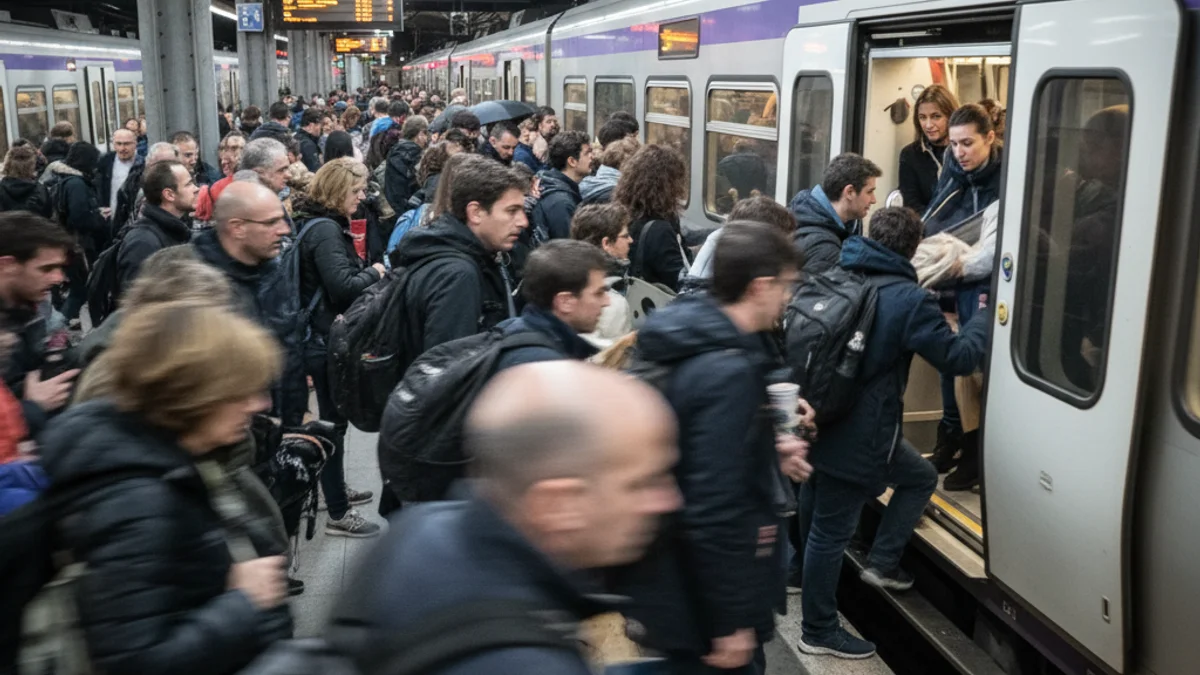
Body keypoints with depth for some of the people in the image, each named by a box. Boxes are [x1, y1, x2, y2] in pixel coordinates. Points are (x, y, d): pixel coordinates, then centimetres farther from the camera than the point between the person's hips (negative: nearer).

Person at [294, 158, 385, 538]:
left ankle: (336, 490, 37)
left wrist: (364, 269, 2)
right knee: (334, 421, -3)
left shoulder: (324, 224, 12)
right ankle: (338, 515, 6)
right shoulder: (325, 229, -20)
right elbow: (343, 285, -27)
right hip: (327, 339, -10)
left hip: (325, 335, 10)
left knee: (333, 417, 21)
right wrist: (374, 273, -12)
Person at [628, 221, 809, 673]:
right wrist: (730, 622, -22)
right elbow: (714, 510, -28)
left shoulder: (688, 335, 2)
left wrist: (767, 454, 12)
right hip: (698, 599, -9)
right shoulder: (728, 372, -27)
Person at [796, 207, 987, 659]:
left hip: (822, 420, 8)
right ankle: (819, 632, 18)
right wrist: (984, 317, 4)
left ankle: (882, 563, 29)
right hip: (857, 437, -8)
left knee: (920, 477, 25)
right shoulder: (908, 300, -16)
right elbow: (959, 358, -11)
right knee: (829, 533, 4)